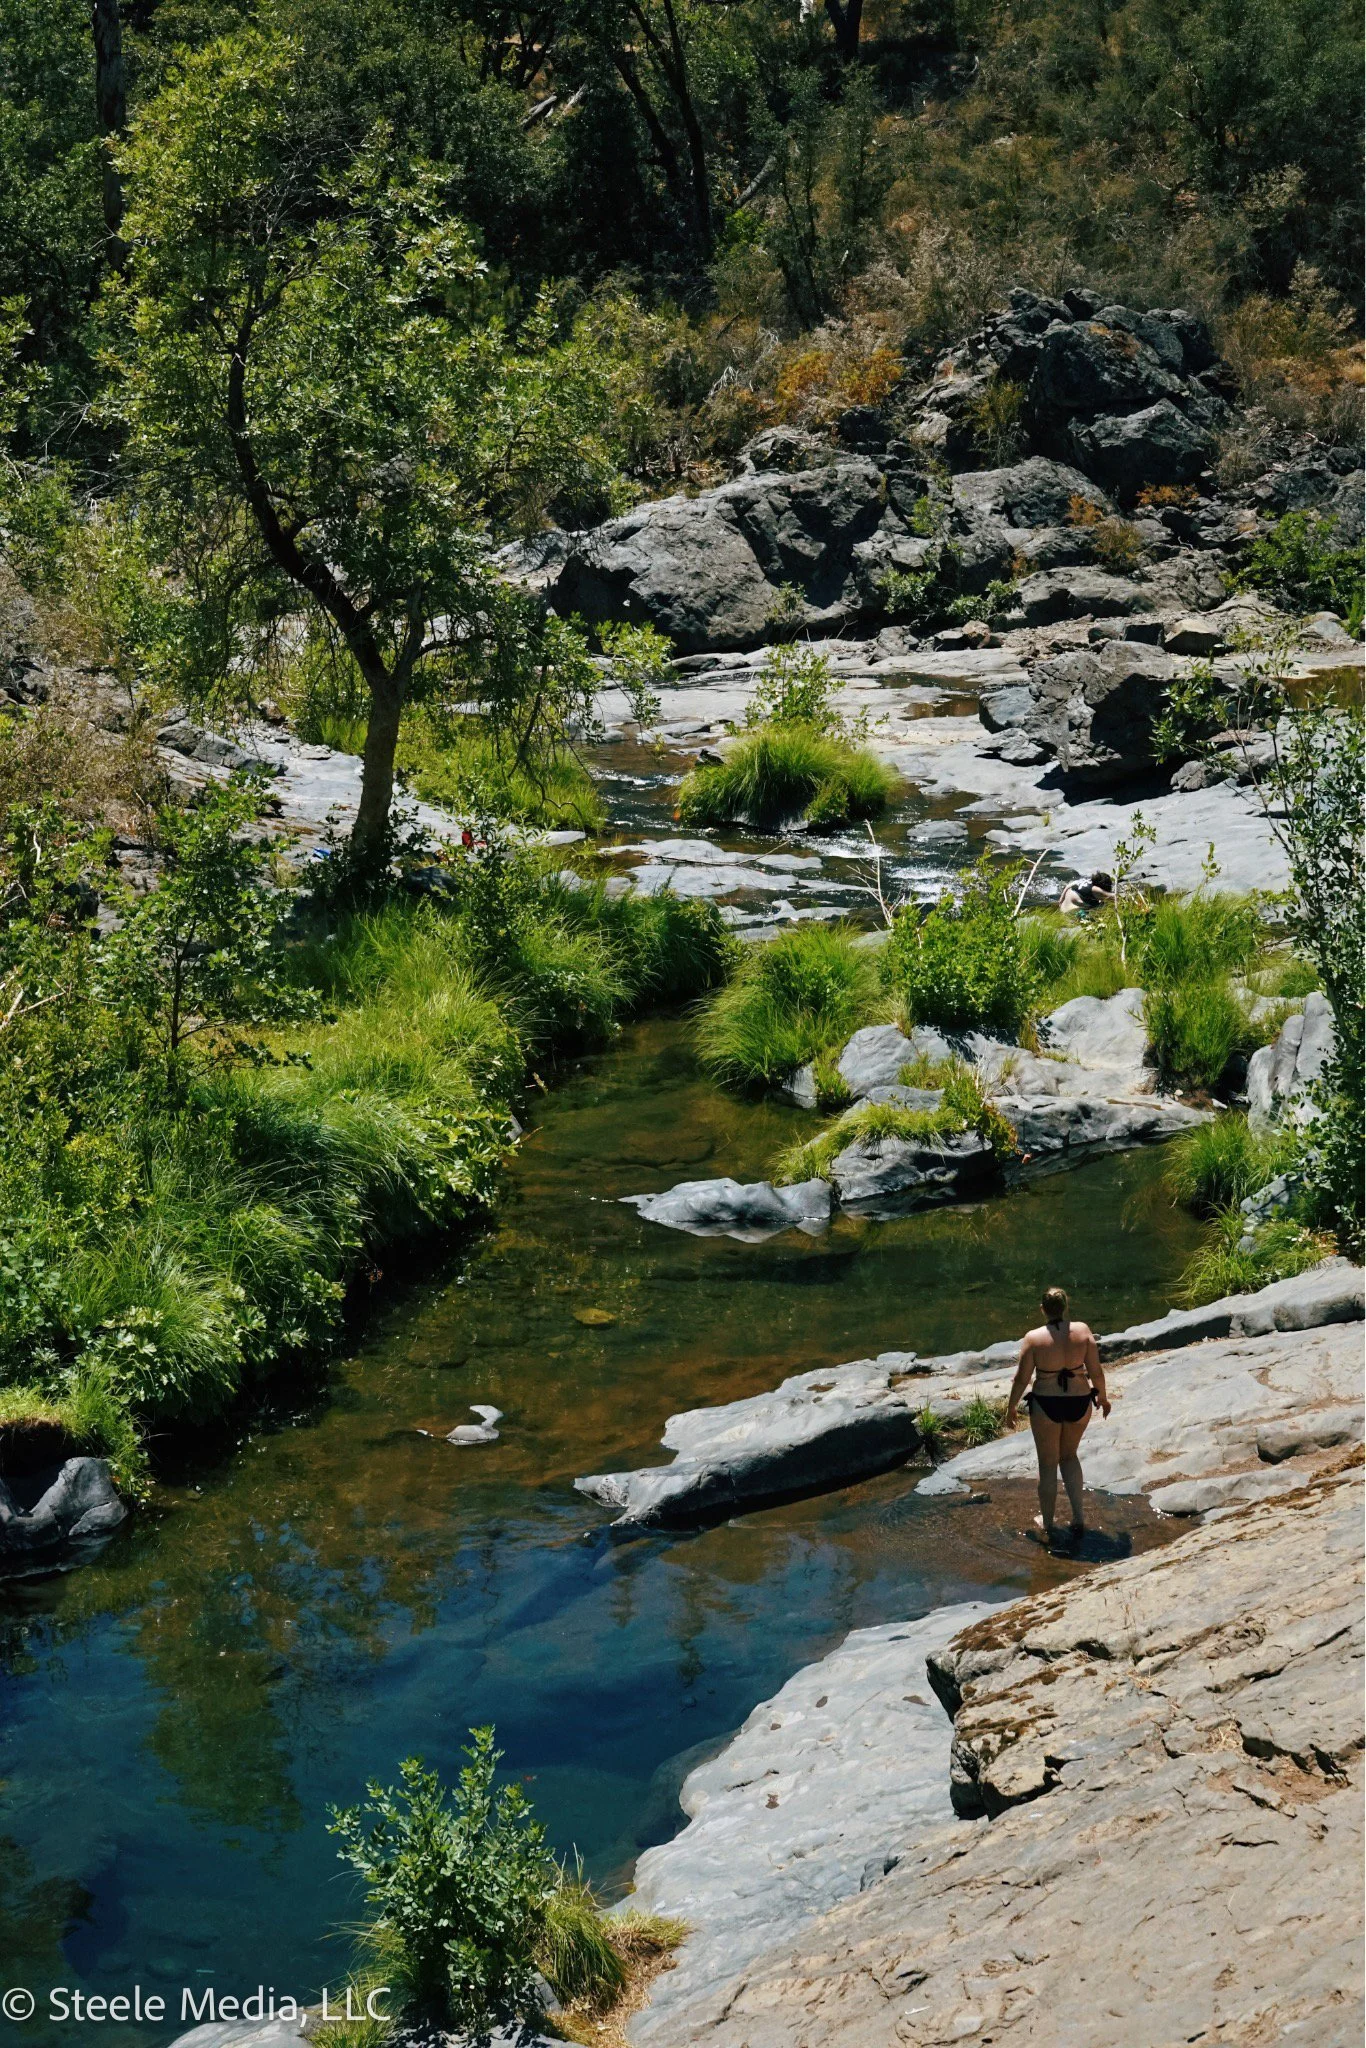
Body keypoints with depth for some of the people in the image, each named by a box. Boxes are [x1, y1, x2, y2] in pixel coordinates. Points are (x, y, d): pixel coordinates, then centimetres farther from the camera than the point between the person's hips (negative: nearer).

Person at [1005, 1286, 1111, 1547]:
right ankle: (1078, 1517, 14)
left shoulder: (1034, 1338, -15)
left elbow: (1021, 1378, -9)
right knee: (1069, 1456, 25)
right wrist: (1103, 1397, 13)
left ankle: (1048, 1529, 23)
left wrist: (1011, 1406, 7)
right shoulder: (1082, 1331, -10)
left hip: (1046, 1405, -2)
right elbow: (1096, 1372, -5)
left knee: (1048, 1465, 14)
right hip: (1079, 1402, 2)